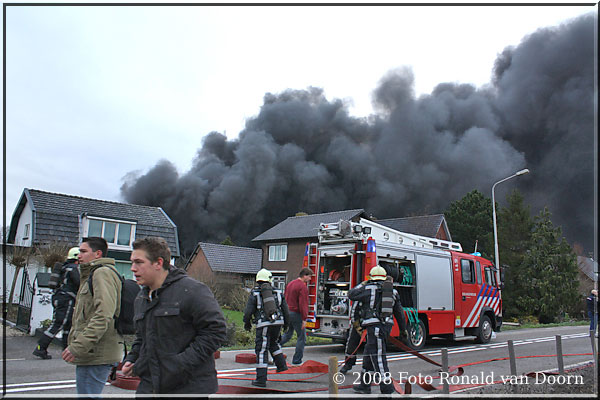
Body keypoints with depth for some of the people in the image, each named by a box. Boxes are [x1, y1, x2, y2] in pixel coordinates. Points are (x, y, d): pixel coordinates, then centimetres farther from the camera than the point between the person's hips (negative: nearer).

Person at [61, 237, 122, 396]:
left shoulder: (102, 273, -13)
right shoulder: (91, 274, 22)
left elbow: (103, 316, -24)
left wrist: (78, 347, -23)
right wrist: (75, 344, 21)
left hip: (96, 356, -10)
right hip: (91, 354, 10)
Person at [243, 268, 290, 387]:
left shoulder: (254, 293, 0)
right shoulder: (277, 292, 10)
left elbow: (248, 311, -2)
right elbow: (285, 310, 13)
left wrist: (247, 323, 16)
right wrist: (286, 323, 27)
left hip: (264, 325, -4)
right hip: (277, 322, 4)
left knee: (261, 351, 1)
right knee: (273, 343, 31)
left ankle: (261, 380, 0)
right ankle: (281, 365, 29)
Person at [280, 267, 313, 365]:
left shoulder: (290, 284, 13)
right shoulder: (302, 287, -15)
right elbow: (302, 304, -20)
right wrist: (304, 319, -18)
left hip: (288, 313, 8)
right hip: (296, 314, -8)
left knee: (287, 335, 19)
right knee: (301, 337, 4)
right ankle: (296, 360, 7)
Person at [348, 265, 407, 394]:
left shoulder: (368, 289, -6)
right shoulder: (392, 291, 14)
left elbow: (351, 294, 6)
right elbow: (399, 312, 18)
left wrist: (361, 285, 20)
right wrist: (403, 329, 25)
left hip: (375, 325, -8)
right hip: (387, 325, 8)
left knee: (378, 357, -5)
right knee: (368, 355, 16)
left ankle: (387, 387, -7)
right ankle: (364, 385, 24)